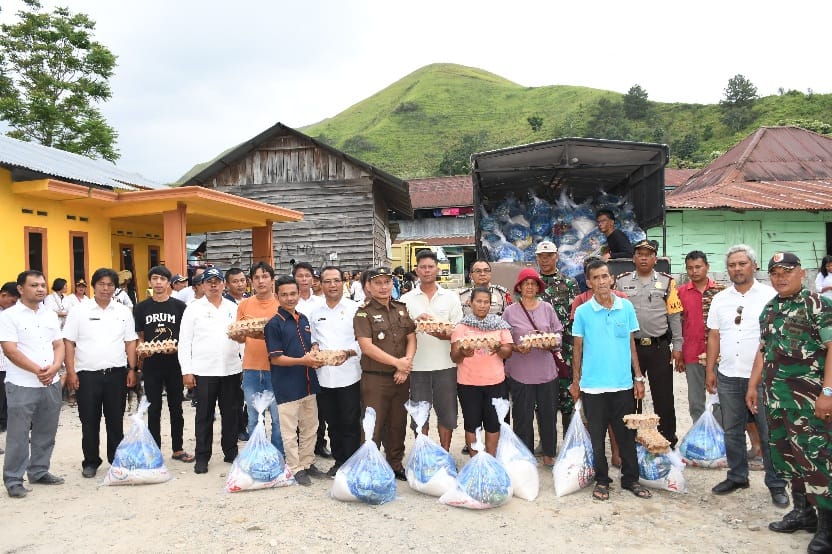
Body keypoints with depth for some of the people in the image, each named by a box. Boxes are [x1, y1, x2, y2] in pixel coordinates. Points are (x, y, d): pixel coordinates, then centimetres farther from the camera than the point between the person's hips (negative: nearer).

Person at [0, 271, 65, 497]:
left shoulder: (51, 315, 10)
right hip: (22, 385, -5)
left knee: (46, 433, 13)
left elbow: (59, 345, 9)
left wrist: (54, 368, -9)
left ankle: (39, 472, 27)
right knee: (18, 435, 3)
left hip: (51, 384, 5)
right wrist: (37, 370, -18)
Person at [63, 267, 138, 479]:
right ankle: (90, 462, 21)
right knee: (89, 421, 7)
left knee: (116, 420, 9)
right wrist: (71, 372, -6)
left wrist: (132, 369, 2)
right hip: (87, 374, -1)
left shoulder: (124, 311, 6)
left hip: (116, 374, 1)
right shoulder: (79, 311, 1)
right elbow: (69, 343, 0)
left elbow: (130, 342, 8)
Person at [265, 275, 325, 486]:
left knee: (310, 428, 17)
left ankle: (307, 463, 32)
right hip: (287, 387, -7)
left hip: (308, 383, 7)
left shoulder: (304, 319, 9)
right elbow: (275, 358, -15)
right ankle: (295, 468, 18)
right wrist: (304, 361, -23)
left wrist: (315, 354, -2)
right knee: (290, 431, 5)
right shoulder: (274, 324, -12)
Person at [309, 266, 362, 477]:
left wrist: (348, 353, -21)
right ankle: (338, 461, 29)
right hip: (324, 377, 4)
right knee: (333, 423, 14)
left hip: (349, 375, -4)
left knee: (350, 423, 2)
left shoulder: (355, 309, -3)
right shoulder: (315, 313, 11)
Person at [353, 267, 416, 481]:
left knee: (398, 423, 14)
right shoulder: (364, 313, -7)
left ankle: (396, 464, 29)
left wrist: (406, 363, -9)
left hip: (400, 377, 5)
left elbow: (411, 338, 8)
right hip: (375, 377, -5)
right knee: (373, 425, -1)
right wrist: (397, 362, -16)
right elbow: (367, 346, -15)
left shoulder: (402, 309, 9)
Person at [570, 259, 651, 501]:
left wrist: (638, 377, 6)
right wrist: (575, 381, 3)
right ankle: (601, 480, 24)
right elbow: (578, 348, 2)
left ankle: (630, 478, 26)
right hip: (593, 385, -1)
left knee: (626, 434, 10)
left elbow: (631, 344, 7)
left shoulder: (626, 307, 1)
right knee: (597, 435, 9)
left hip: (623, 384, 2)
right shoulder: (583, 312, -4)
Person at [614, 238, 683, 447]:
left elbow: (675, 316, 3)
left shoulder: (667, 282, 5)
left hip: (659, 348, 0)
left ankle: (668, 444, 19)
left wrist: (678, 348, -2)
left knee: (664, 398, 6)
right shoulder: (621, 282, 5)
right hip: (630, 346, 1)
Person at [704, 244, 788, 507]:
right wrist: (710, 370, 7)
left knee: (769, 433, 3)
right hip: (728, 377, 4)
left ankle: (776, 485, 17)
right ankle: (737, 476, 27)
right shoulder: (720, 299, 9)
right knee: (732, 431, 13)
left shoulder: (770, 296, -2)